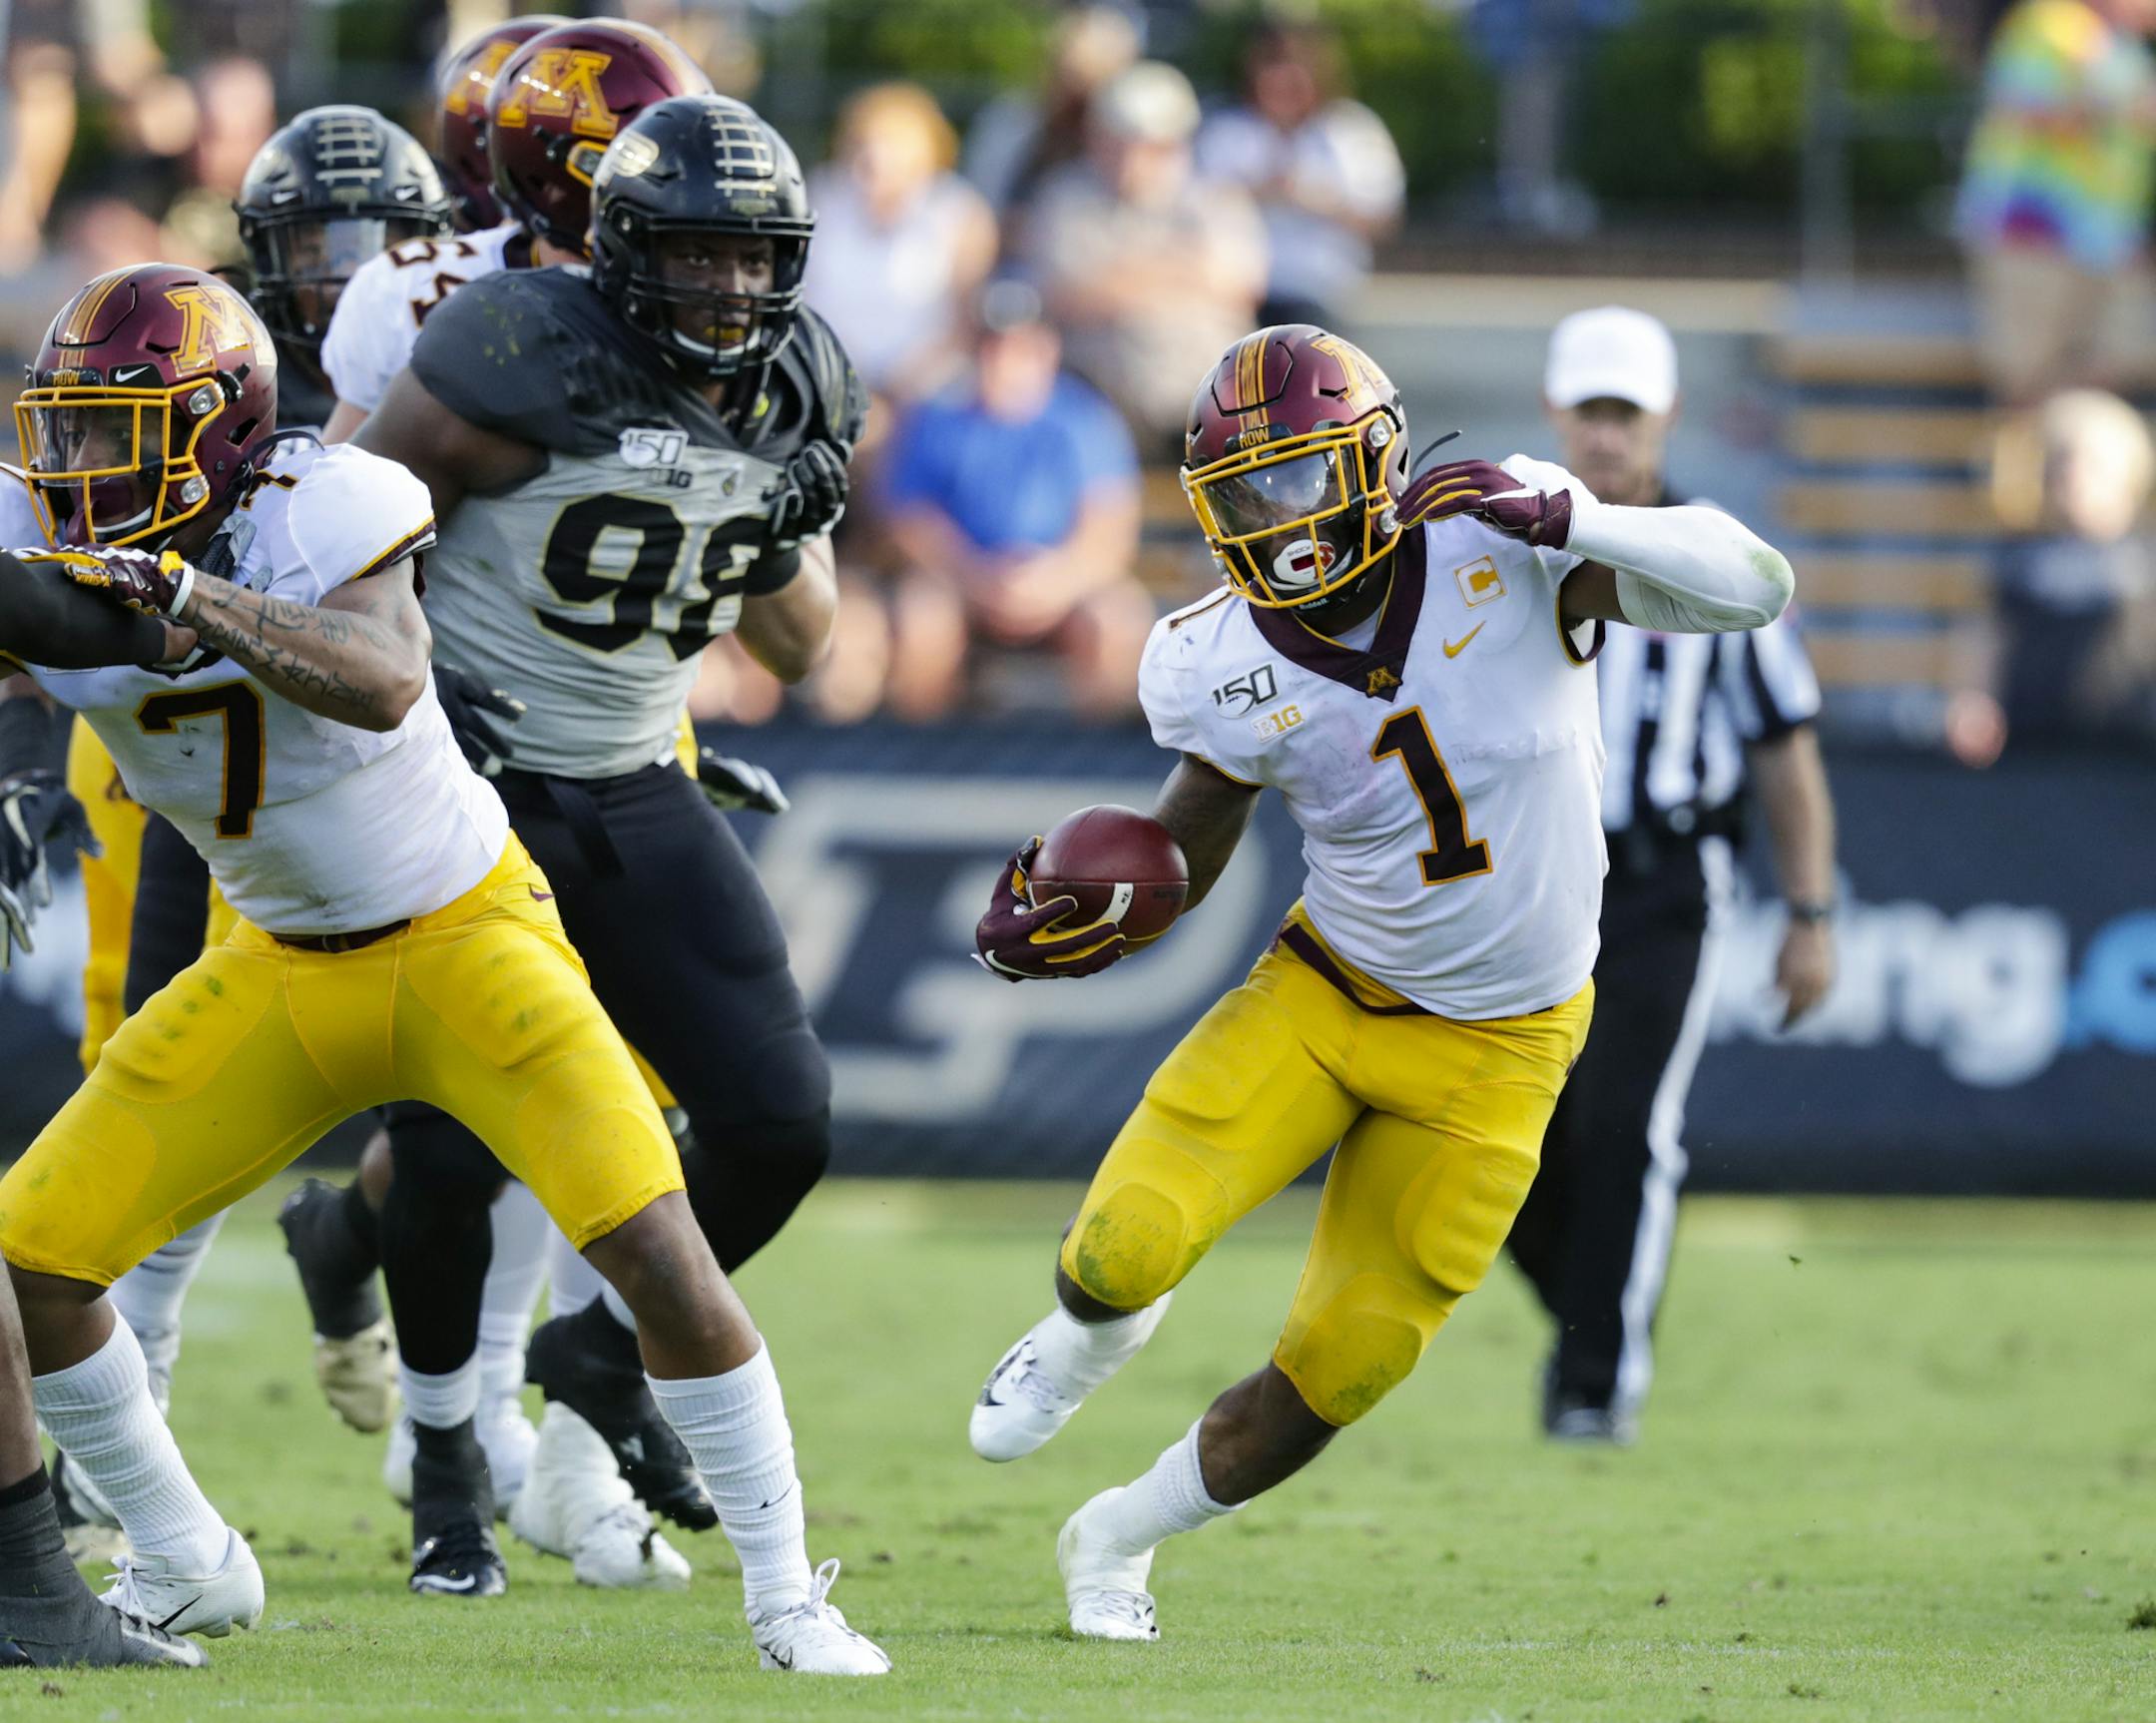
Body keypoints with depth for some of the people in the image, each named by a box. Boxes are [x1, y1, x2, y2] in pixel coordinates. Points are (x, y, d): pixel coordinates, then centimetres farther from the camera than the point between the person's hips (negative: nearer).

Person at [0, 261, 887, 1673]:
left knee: (656, 1248, -18)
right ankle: (184, 1568, 18)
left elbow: (383, 681, -42)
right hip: (282, 968, 5)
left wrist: (190, 600, -54)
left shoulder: (325, 513, -25)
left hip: (467, 934, -5)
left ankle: (786, 1594, -3)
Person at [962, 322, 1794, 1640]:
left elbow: (1759, 590, -24)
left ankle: (1116, 1543, 30)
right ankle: (1092, 1331, 20)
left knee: (1334, 1377, 3)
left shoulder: (1502, 553, -20)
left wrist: (1577, 526, -39)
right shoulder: (1230, 669, -13)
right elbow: (1190, 844, 5)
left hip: (1487, 1057, -1)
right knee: (1131, 1246, -20)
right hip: (1323, 991, 1)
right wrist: (1093, 928, -16)